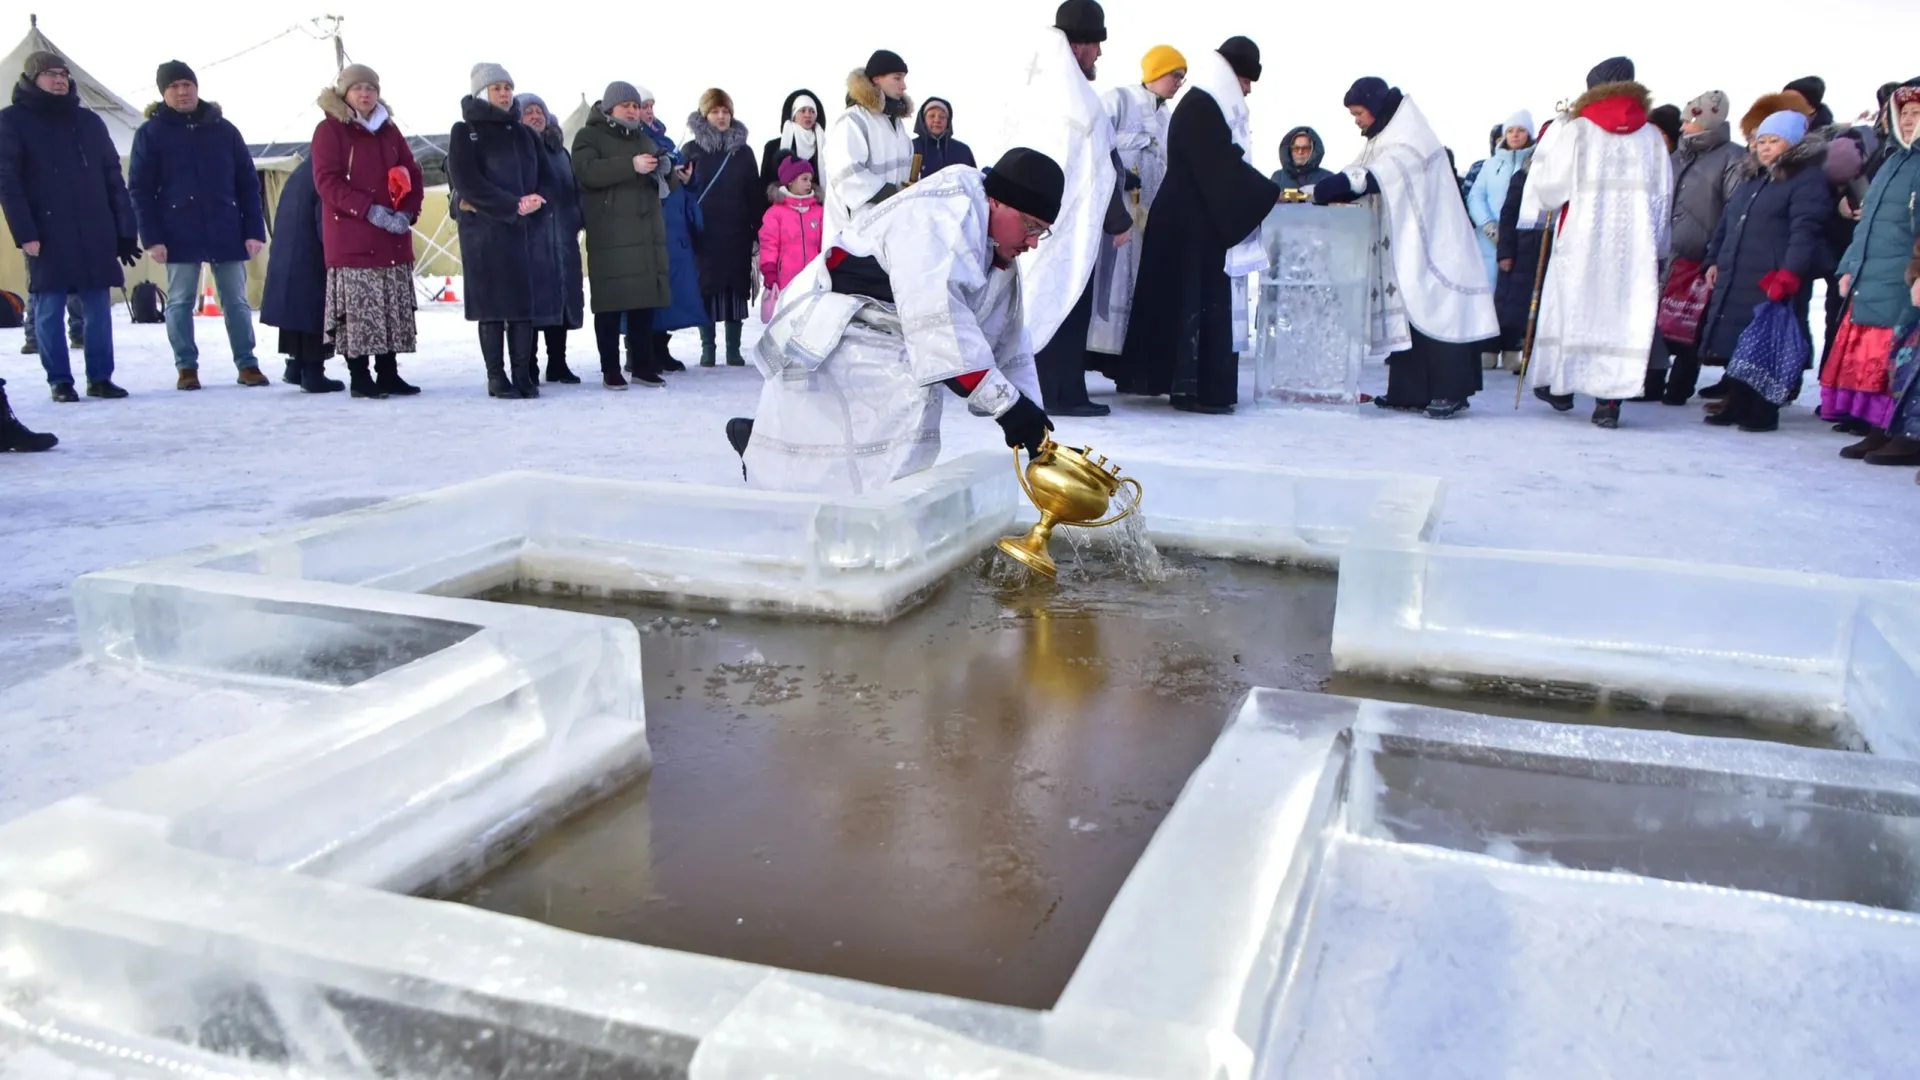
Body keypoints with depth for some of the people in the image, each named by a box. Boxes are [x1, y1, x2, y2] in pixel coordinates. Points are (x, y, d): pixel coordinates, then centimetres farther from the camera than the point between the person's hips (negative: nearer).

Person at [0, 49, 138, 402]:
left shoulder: (89, 121, 14)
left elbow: (114, 179, 12)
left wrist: (125, 231, 5)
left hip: (95, 233, 3)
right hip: (46, 234, -3)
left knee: (98, 309, 3)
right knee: (49, 310, 0)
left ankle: (100, 377, 11)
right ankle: (59, 381, 6)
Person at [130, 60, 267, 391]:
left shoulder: (224, 129, 8)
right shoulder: (150, 133, 3)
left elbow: (248, 183, 7)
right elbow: (140, 190, 0)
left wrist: (254, 230, -1)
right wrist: (152, 237, -9)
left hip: (227, 233, 1)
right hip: (179, 236, -1)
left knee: (236, 302, 5)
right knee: (180, 303, 3)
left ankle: (247, 364, 12)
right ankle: (186, 367, 11)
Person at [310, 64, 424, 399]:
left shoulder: (389, 129, 15)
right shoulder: (330, 129, -1)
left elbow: (412, 174, 13)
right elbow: (327, 181, -10)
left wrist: (407, 213, -5)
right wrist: (369, 210, -20)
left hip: (394, 236, 5)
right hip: (351, 237, -5)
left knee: (395, 307, 5)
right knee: (358, 308, -7)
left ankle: (388, 373, 12)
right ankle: (359, 377, -1)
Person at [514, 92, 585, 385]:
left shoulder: (560, 151, 19)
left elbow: (574, 191, 20)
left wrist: (576, 221, 9)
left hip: (562, 239, 5)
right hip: (530, 237, -5)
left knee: (562, 297, 6)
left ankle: (557, 363, 14)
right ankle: (529, 366, 0)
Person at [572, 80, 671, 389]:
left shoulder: (644, 139, 23)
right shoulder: (589, 136, 4)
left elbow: (664, 181, 21)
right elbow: (587, 172, -15)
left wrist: (667, 171, -4)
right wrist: (631, 166, -24)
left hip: (647, 231, 5)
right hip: (609, 234, -5)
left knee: (645, 300, 2)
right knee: (610, 302, -7)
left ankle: (643, 366, 10)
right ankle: (610, 371, -2)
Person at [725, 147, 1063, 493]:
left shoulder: (996, 251, 7)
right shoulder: (941, 214, -24)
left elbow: (1006, 338, 10)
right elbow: (937, 320, -34)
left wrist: (1030, 417, 0)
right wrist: (1007, 403, -33)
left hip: (882, 354, 10)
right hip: (823, 337, -10)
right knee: (913, 398, -30)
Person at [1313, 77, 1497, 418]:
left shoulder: (1410, 140, -12)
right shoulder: (1384, 140, 16)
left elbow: (1373, 177, -25)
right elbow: (1358, 176, 10)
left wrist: (1324, 190, -27)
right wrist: (1316, 192, -7)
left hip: (1426, 247, -9)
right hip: (1402, 247, 9)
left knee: (1431, 312, -10)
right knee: (1403, 314, 5)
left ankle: (1450, 391, -8)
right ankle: (1409, 391, 6)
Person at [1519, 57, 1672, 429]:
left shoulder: (1575, 130, -1)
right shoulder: (1651, 137, 8)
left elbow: (1548, 183, -2)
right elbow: (1663, 197, 10)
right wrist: (1656, 247, 17)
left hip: (1580, 238, -1)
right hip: (1633, 243, 1)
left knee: (1572, 307, 12)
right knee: (1623, 313, 1)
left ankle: (1560, 387, 20)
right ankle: (1609, 400, -4)